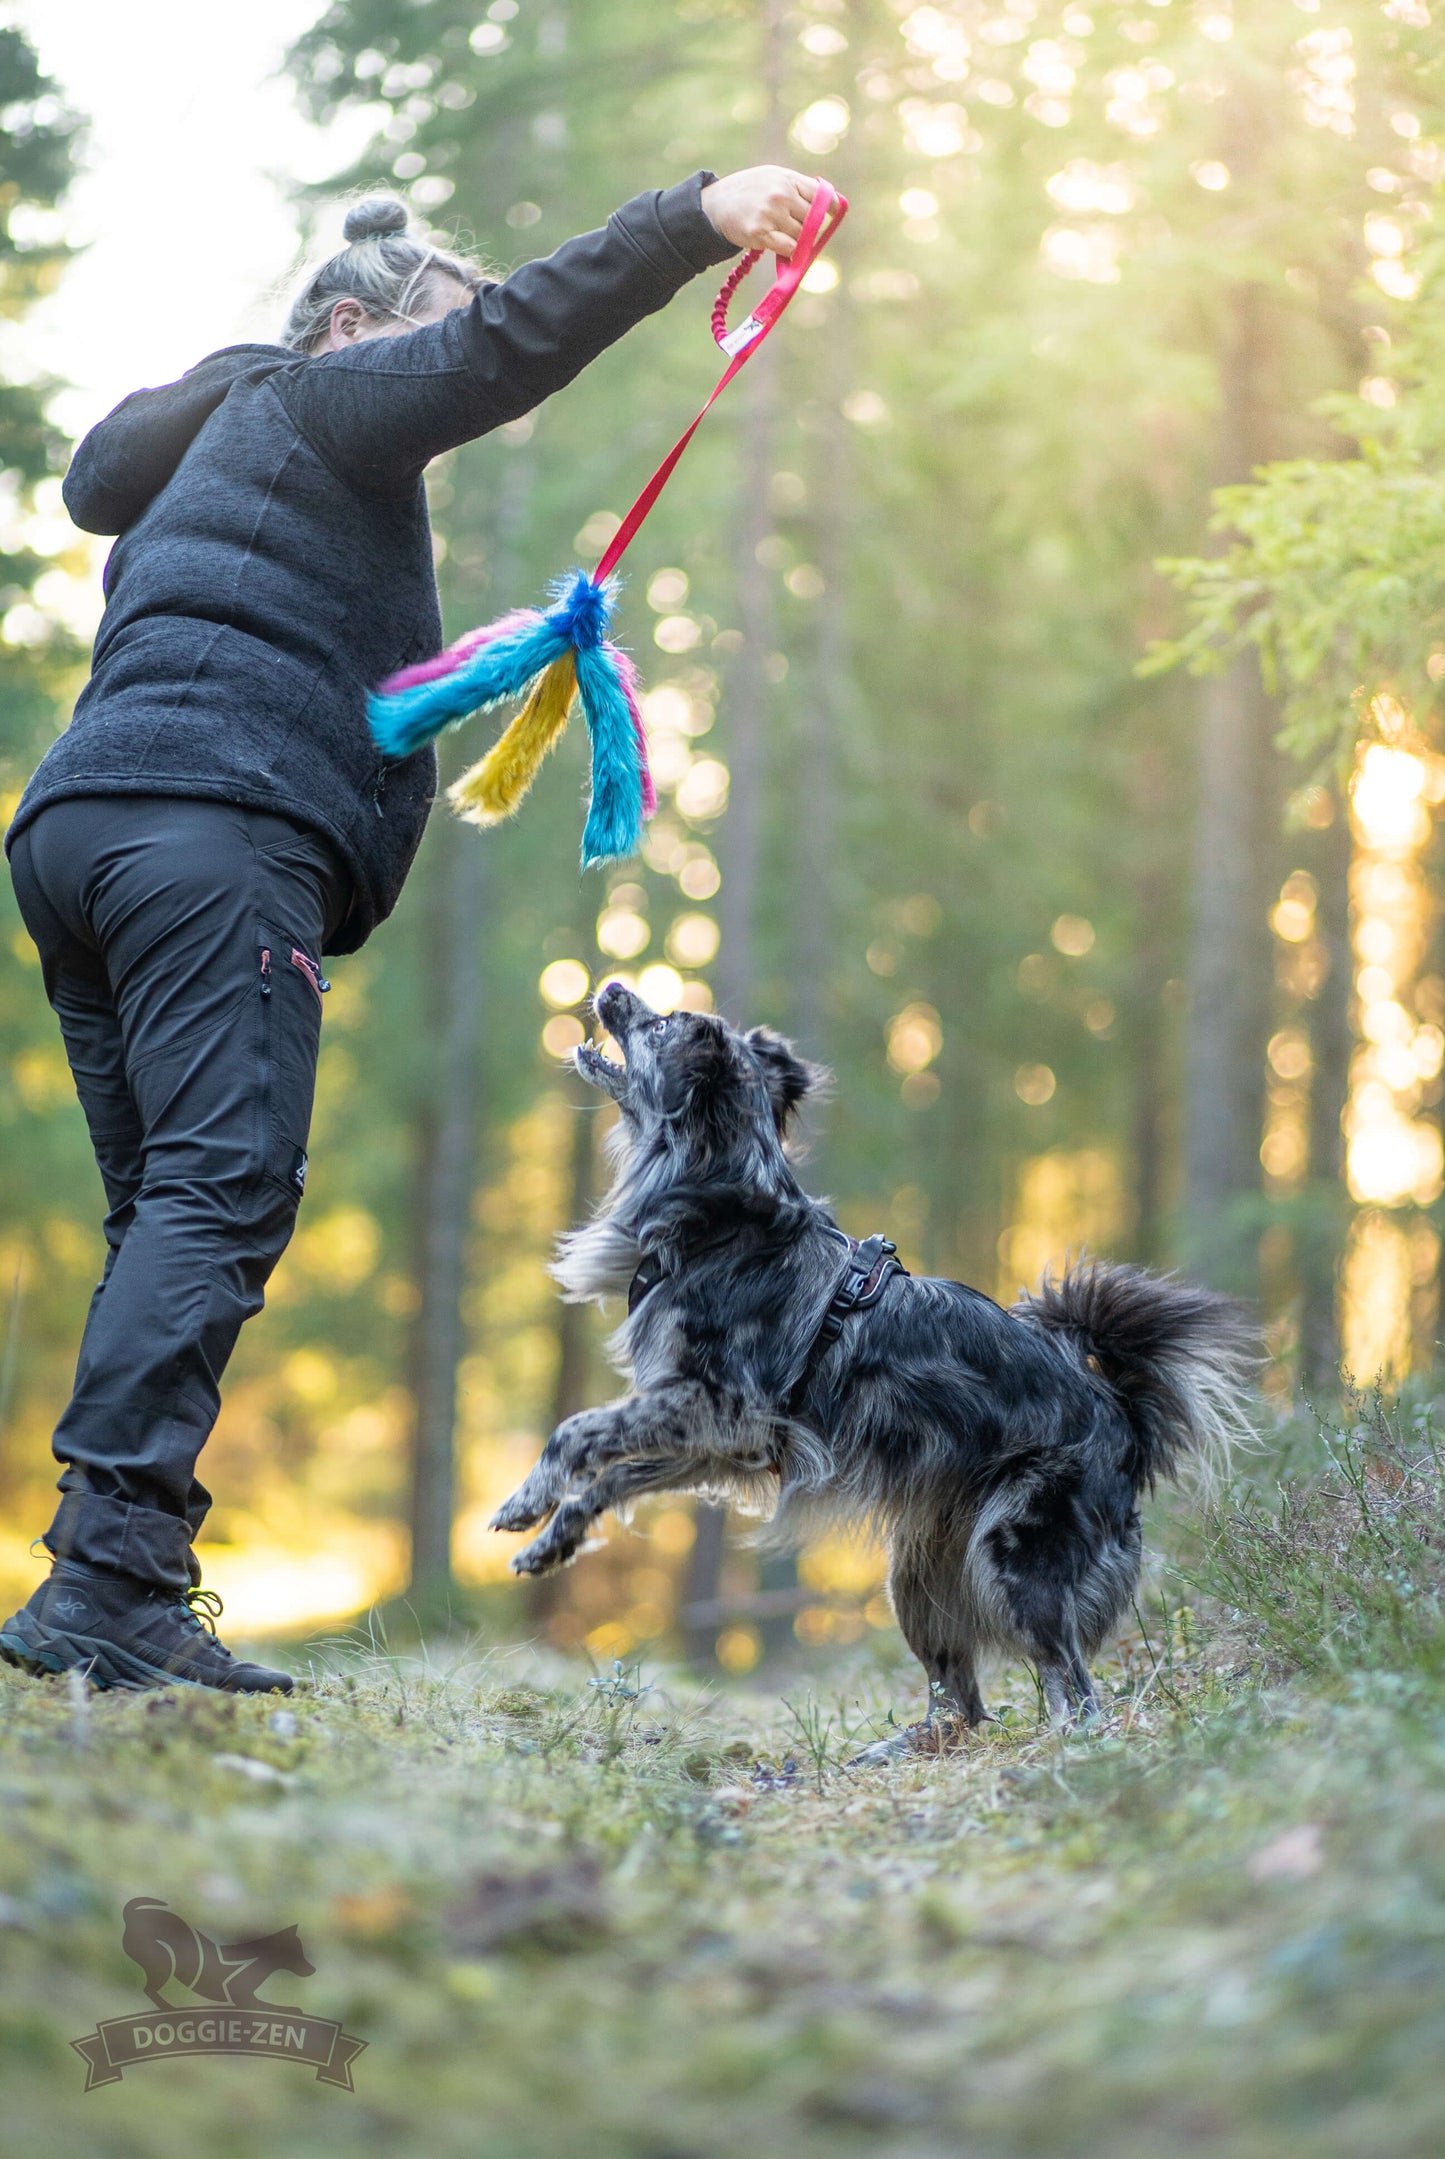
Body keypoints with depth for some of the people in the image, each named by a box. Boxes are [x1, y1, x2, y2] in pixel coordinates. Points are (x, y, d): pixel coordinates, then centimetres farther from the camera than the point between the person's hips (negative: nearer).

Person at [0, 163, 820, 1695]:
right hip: (212, 828, -9)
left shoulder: (215, 456, 36)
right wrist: (695, 220, -7)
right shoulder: (317, 407, 10)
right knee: (225, 1187, -19)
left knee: (169, 1214, 4)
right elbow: (506, 342, -3)